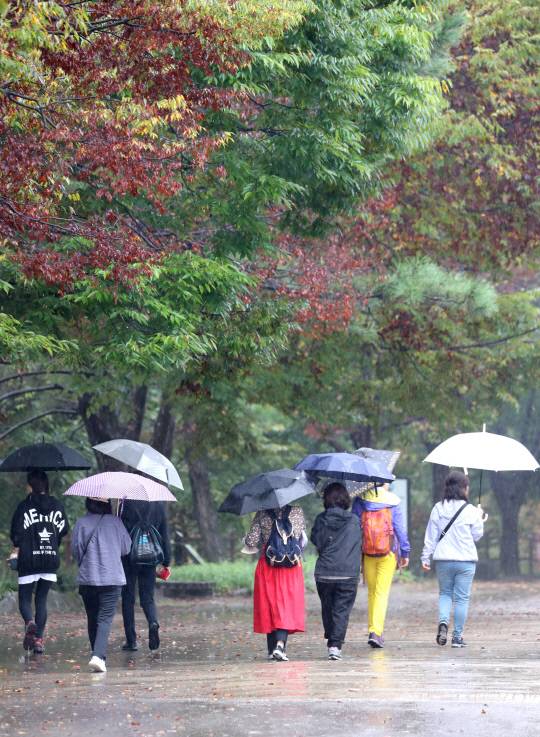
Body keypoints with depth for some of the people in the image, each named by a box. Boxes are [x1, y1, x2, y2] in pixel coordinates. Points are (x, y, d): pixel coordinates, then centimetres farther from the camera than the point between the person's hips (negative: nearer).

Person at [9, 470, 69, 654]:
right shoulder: (57, 506, 5)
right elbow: (64, 530, 7)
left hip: (28, 561, -3)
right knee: (41, 600, 12)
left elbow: (16, 532, -10)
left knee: (24, 599, 6)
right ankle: (39, 639, 5)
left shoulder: (25, 506, -7)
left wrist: (17, 547, 8)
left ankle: (30, 623, -24)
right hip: (51, 560, 3)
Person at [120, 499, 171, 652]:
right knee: (147, 598, 12)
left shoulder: (128, 502, -10)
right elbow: (164, 533, 7)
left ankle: (131, 640, 8)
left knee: (128, 598, 8)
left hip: (130, 558, -3)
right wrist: (166, 561, 12)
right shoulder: (159, 503, 2)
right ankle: (153, 622, -19)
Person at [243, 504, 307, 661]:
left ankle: (272, 650, 13)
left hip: (267, 567, 1)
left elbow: (251, 541, -6)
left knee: (268, 607, 11)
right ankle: (280, 645, -20)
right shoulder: (297, 512, -1)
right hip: (291, 567, -1)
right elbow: (303, 539, 7)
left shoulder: (262, 514, -3)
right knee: (286, 607, 0)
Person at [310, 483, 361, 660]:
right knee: (341, 611, -1)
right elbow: (358, 542, 8)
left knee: (327, 609, 16)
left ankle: (331, 642, 22)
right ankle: (335, 645, -12)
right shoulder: (354, 520, 2)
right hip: (348, 574, -1)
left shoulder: (321, 519, 0)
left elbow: (316, 541, 1)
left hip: (324, 574, 1)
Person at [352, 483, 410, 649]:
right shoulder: (392, 501, -4)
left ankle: (373, 630, 18)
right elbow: (400, 529, -2)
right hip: (388, 554, -2)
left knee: (372, 592, 16)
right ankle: (376, 631, -16)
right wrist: (405, 553, 7)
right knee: (382, 593, -3)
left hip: (366, 553, 2)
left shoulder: (359, 501, 1)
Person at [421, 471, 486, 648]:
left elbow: (431, 536, 2)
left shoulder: (438, 508, 0)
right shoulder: (470, 510, -7)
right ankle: (457, 637, 5)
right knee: (462, 598, 5)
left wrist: (426, 557, 8)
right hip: (465, 560, -2)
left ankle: (443, 622, -9)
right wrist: (480, 519, 18)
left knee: (445, 593, 17)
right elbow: (477, 535, 4)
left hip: (443, 560, 2)